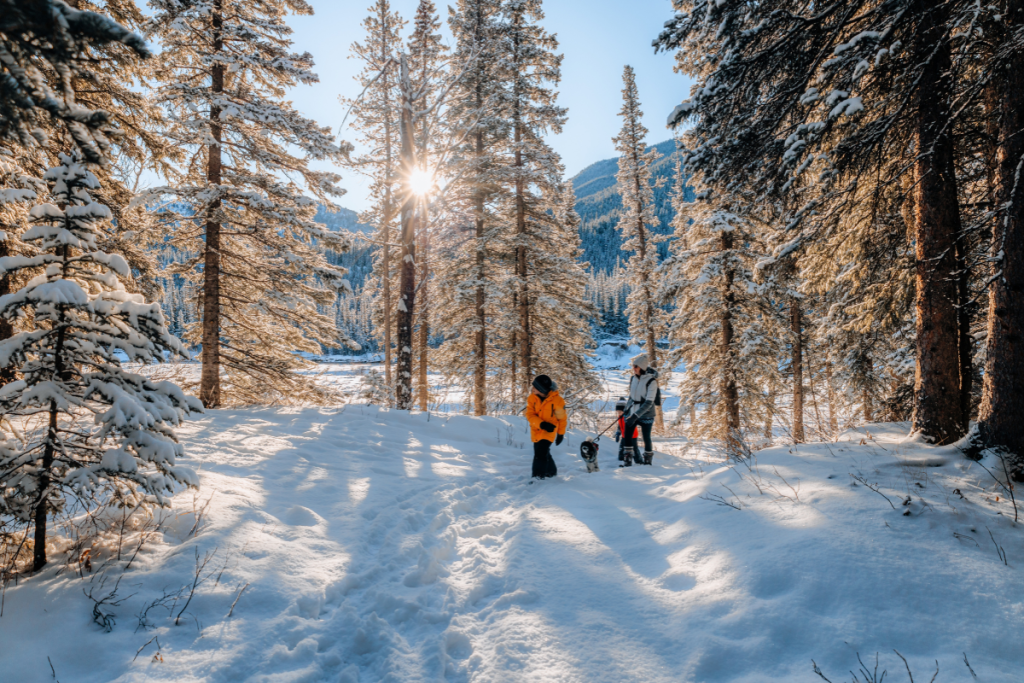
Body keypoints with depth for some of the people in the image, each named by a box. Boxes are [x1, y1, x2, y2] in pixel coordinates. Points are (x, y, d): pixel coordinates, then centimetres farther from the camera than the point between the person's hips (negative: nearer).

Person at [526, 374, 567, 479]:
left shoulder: (557, 400, -17)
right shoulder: (532, 397, -10)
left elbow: (562, 419, -4)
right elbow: (530, 414, -11)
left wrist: (561, 434, 3)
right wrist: (541, 424, -28)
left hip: (549, 430, -5)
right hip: (536, 430, 5)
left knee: (541, 454, -17)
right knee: (544, 453, 19)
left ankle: (538, 477, -12)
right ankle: (551, 472, 41)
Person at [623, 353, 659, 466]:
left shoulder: (651, 381, -15)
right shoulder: (633, 378, 4)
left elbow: (649, 403, -20)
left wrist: (635, 416, -26)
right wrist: (627, 409, 14)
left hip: (645, 415, -5)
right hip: (632, 414, 5)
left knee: (646, 438, 5)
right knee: (627, 436, 0)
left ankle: (648, 460, 22)